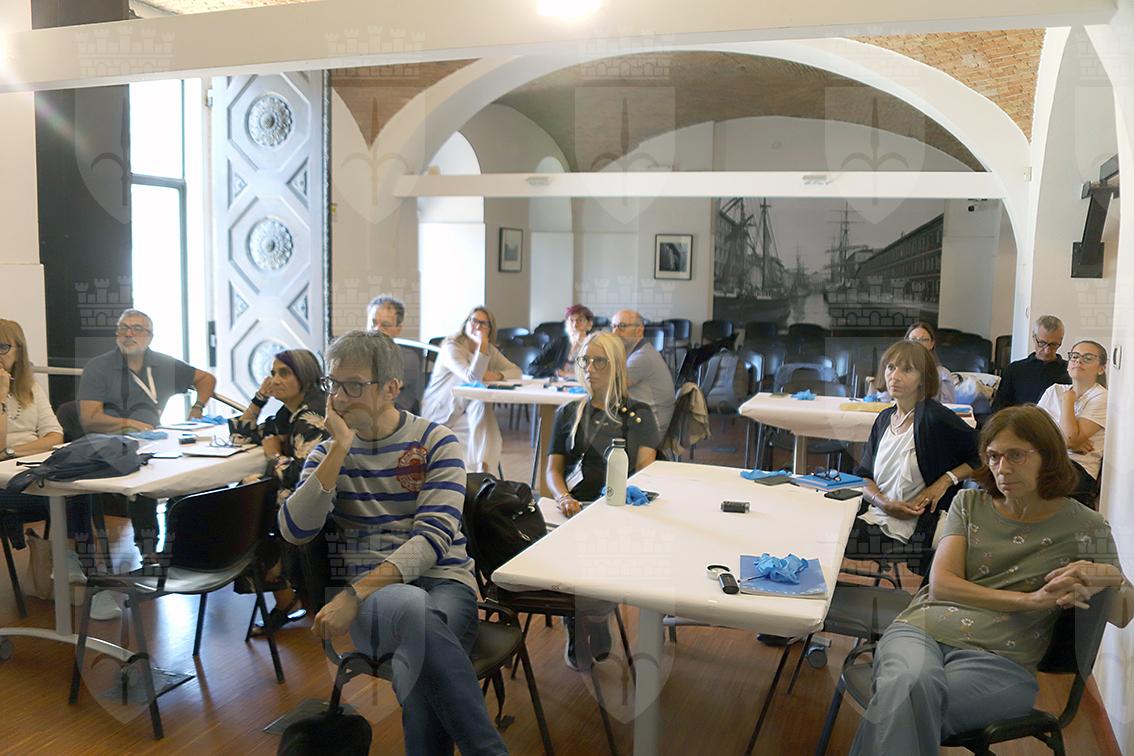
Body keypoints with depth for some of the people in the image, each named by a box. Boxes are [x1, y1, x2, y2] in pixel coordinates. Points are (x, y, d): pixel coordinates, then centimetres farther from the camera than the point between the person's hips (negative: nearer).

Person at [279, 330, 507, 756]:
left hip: (442, 581, -1)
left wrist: (355, 594, -21)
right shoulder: (328, 453, 13)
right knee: (414, 608, -38)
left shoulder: (435, 442, 2)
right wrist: (340, 448, -9)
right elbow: (295, 531, -4)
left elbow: (433, 538, -11)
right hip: (372, 593, 1)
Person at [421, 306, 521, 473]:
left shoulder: (490, 349, 5)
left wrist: (498, 375, -23)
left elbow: (516, 371, -2)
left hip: (465, 413, 6)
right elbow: (473, 377, -32)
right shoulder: (451, 347, -18)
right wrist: (482, 344, -38)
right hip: (439, 416, -6)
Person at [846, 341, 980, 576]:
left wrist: (946, 480, -13)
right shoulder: (885, 418, 12)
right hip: (871, 520, 6)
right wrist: (883, 503, -7)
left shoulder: (935, 418, -9)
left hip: (910, 534, -6)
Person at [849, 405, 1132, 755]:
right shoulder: (970, 504, 14)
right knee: (910, 683, -35)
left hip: (1000, 657, -2)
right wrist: (1030, 600, -9)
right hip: (922, 629, 2)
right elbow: (940, 585, 3)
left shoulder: (1084, 528, 10)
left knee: (904, 705, -32)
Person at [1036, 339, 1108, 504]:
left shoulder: (1102, 398, 0)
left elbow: (1072, 439, -14)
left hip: (1079, 467, -4)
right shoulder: (1054, 390, 17)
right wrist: (1066, 442, -10)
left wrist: (1068, 399, -3)